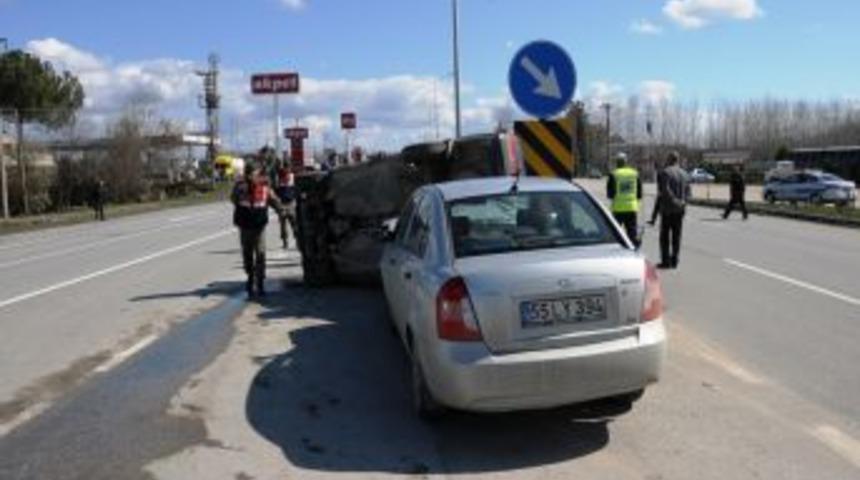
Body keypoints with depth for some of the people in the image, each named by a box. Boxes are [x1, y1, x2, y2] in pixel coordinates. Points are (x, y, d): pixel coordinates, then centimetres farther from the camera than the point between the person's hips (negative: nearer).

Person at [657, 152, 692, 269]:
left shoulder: (665, 172, -9)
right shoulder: (684, 174, 12)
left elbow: (665, 190, -18)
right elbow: (688, 192, 10)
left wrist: (674, 201, -9)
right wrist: (682, 202, 2)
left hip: (667, 208, -6)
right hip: (680, 209, 6)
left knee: (665, 235, 0)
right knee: (676, 235, 9)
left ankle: (666, 261, -2)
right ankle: (674, 261, 10)